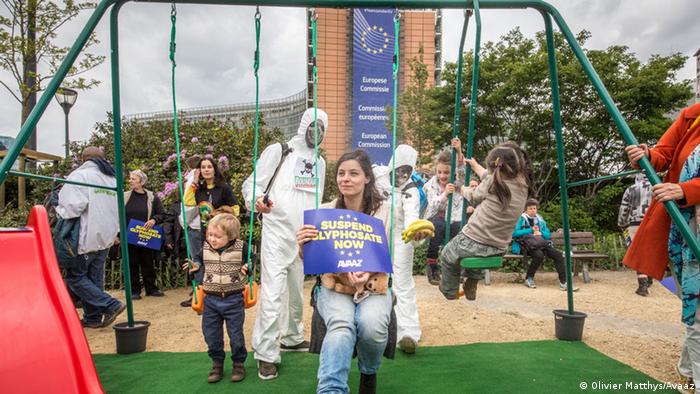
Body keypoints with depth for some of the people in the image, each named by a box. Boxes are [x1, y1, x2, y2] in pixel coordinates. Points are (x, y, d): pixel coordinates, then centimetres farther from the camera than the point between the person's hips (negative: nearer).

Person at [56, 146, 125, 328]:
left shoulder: (80, 175, -10)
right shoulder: (113, 179, 13)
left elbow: (72, 206, -20)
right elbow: (117, 210, 16)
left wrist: (58, 208, -1)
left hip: (86, 238, -7)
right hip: (106, 238, 7)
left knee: (75, 276, 3)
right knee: (95, 277, 14)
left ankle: (110, 305, -6)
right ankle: (93, 317, 18)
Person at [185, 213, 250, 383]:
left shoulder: (241, 247, -14)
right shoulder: (205, 248, -3)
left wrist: (247, 269, -22)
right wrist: (196, 267, -5)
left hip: (233, 300, -3)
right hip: (211, 299, 4)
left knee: (236, 335, 8)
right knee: (211, 335, 13)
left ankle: (238, 363, 30)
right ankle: (217, 363, 33)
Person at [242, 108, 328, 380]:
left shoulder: (320, 162, 16)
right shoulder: (278, 151, -3)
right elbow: (252, 183, -7)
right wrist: (256, 199, -29)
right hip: (277, 233, -6)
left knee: (296, 291, 16)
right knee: (272, 293, -10)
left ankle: (292, 338, 33)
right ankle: (266, 354, 0)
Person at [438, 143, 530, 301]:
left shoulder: (493, 183, -16)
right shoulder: (522, 186, 0)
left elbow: (473, 197, 4)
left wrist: (463, 190, 26)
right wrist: (475, 165, 33)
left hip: (472, 242, -6)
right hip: (498, 250, 6)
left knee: (446, 256, 27)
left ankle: (450, 291, 41)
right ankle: (471, 286, 45)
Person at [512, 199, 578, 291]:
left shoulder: (540, 220, 23)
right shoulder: (521, 219, 7)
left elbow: (548, 234, 22)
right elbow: (514, 233, -7)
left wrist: (540, 233, -1)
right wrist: (530, 230, -9)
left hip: (541, 245, 5)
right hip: (527, 245, -5)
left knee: (558, 255, -19)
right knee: (539, 255, -36)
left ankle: (563, 283, -17)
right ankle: (529, 279, -16)